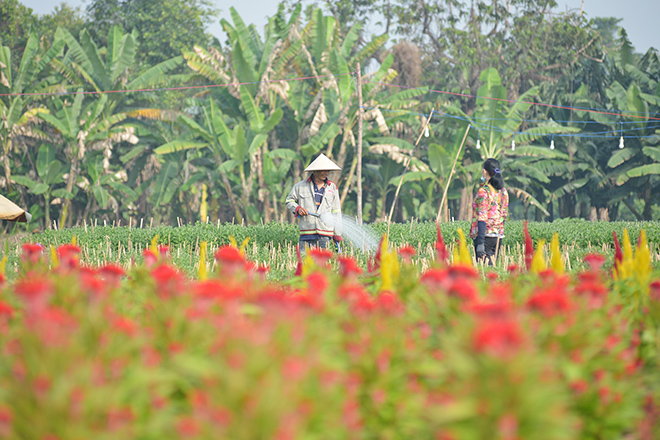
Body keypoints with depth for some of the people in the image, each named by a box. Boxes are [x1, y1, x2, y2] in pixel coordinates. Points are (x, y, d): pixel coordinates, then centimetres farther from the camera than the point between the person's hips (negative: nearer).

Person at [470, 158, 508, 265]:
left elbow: (482, 218, -17)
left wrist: (480, 243, -19)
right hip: (498, 236, 7)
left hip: (486, 234, -7)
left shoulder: (483, 192, -12)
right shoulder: (503, 191, 10)